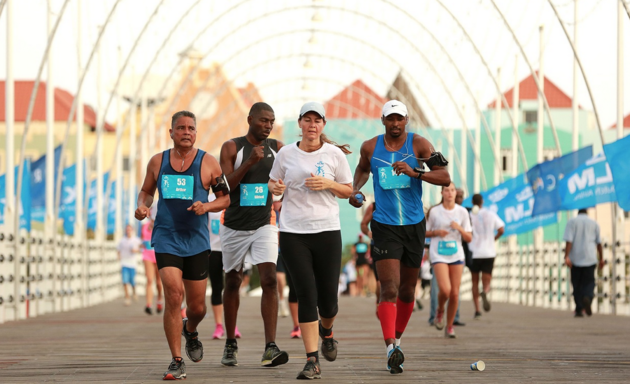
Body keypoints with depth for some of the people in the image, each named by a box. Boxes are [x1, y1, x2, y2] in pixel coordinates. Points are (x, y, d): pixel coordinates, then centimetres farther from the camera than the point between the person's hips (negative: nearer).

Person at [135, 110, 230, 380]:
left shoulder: (208, 163, -1)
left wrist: (206, 206, -15)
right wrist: (142, 206, -4)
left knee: (197, 306, 7)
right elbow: (146, 190, 18)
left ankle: (190, 331, 46)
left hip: (197, 241, 1)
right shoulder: (157, 162, 4)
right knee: (173, 295, -18)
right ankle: (176, 362, -9)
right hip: (166, 238, -1)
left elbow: (225, 198, 4)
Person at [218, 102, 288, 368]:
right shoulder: (232, 147, -5)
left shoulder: (277, 148, 3)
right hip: (234, 226, -1)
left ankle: (270, 348, -22)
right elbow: (224, 186, -13)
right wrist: (250, 162, -23)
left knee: (269, 280, -16)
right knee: (232, 283, 11)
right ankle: (230, 344, 27)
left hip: (264, 225, 1)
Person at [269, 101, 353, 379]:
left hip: (327, 231, 0)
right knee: (306, 294, -8)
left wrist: (328, 183, -10)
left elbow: (348, 190, 9)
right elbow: (273, 183, 18)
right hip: (293, 232, 0)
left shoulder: (334, 154, 3)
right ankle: (312, 361, -4)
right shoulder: (286, 154, 5)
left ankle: (326, 331, 38)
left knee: (328, 297, 1)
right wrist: (275, 187, -6)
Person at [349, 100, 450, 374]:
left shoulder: (419, 144, -4)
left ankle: (396, 339, 32)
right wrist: (355, 189, 7)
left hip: (414, 225, 1)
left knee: (407, 290, 12)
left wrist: (414, 172, -25)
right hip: (384, 225, -1)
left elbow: (445, 178, -12)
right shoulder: (370, 147, 2)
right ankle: (391, 347, -25)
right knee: (389, 289, -16)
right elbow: (362, 169, 26)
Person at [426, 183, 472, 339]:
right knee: (445, 289, -20)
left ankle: (449, 326, 16)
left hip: (456, 255, 2)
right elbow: (426, 232, 10)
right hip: (438, 255, -2)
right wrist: (437, 232, -10)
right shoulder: (435, 211, 0)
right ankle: (440, 311, 13)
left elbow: (469, 238, 4)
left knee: (454, 293, 0)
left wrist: (459, 228, -14)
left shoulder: (462, 212, 3)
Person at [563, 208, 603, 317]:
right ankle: (587, 298, -26)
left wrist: (566, 256, -16)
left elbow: (569, 240, -9)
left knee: (577, 284, 8)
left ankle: (579, 309, 6)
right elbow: (599, 243, 9)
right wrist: (601, 258, 17)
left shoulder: (571, 222, 3)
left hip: (576, 259, 0)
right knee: (589, 282, 5)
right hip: (590, 259, 0)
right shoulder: (594, 223, 9)